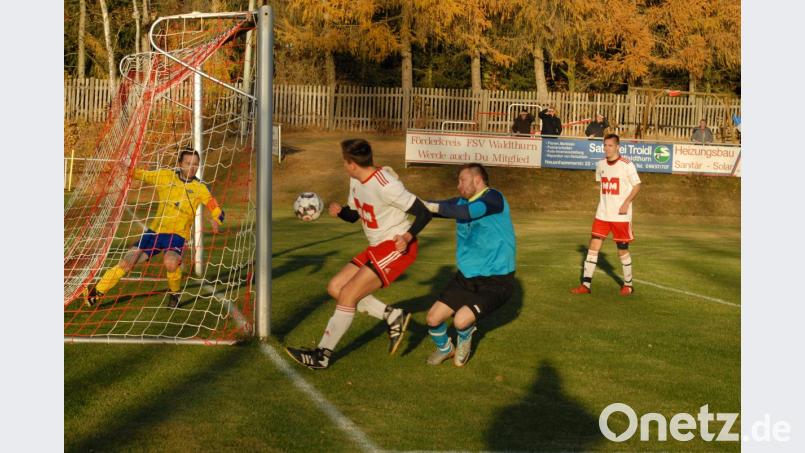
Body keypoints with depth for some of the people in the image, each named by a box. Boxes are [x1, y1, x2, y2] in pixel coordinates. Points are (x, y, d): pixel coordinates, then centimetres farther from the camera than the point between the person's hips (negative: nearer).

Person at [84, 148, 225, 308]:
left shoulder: (199, 187, -2)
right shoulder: (166, 176, 3)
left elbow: (217, 211, -4)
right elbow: (141, 174, 10)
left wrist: (215, 220, -27)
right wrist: (128, 167, -11)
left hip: (177, 235, -3)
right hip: (155, 230, 3)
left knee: (170, 263, -32)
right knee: (127, 262, -5)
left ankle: (174, 294, -1)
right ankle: (97, 291, 15)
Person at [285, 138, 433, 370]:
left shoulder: (385, 185, -24)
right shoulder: (356, 180, 3)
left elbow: (423, 213, -22)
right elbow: (353, 215, 16)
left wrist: (408, 236, -40)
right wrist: (339, 211, -7)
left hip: (397, 248, -10)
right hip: (377, 248, 10)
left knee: (347, 295, -15)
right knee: (335, 287, 6)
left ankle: (322, 355, -4)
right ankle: (393, 316, 6)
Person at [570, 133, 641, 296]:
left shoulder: (627, 165, -10)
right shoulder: (600, 165, 6)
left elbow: (637, 186, -6)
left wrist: (626, 202, -19)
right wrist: (605, 202, 13)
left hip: (621, 215, -5)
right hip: (602, 214, 5)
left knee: (622, 249, 4)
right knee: (594, 245, -3)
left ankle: (628, 284, 21)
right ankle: (586, 284, -1)